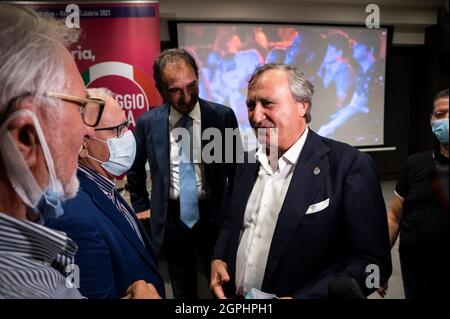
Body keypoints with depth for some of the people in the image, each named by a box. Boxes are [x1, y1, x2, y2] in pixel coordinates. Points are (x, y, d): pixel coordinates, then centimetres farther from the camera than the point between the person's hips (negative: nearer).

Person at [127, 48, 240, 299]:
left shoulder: (223, 116, -8)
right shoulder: (148, 123, -4)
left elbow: (236, 168, 2)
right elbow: (135, 169, 13)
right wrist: (142, 207, 12)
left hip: (213, 216, -1)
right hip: (171, 218, 2)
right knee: (183, 291, 20)